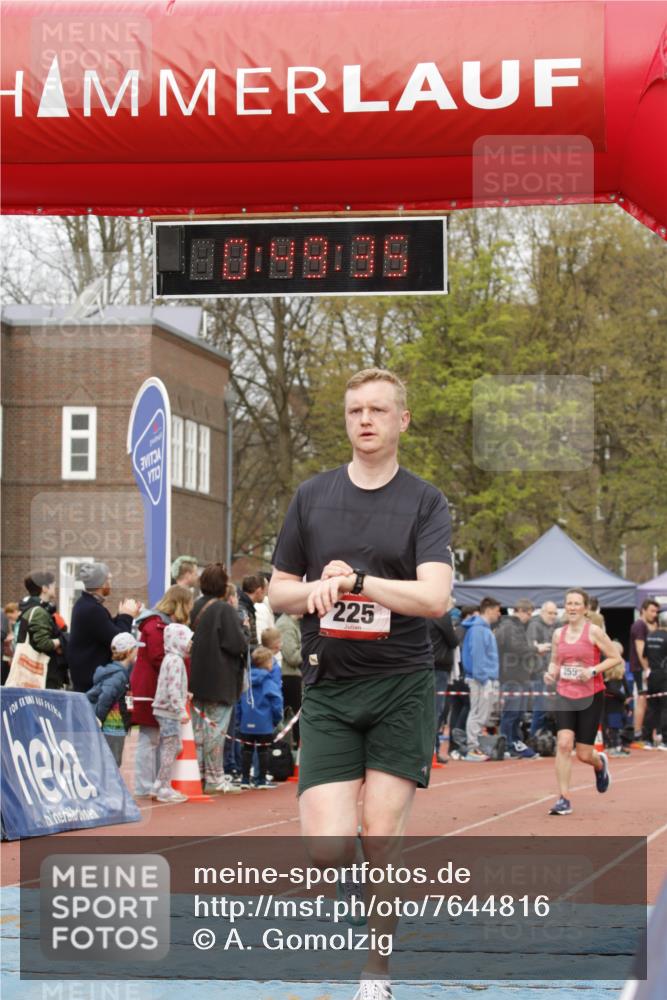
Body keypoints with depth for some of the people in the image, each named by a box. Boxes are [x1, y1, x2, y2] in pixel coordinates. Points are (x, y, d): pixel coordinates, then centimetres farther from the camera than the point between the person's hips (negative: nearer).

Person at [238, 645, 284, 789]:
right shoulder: (268, 682, -13)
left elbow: (239, 701, 6)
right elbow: (276, 702, -15)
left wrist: (240, 719, 13)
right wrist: (277, 719, -1)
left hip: (246, 724, 5)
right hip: (264, 724, -5)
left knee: (247, 750, 12)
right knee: (263, 751, 5)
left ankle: (245, 780, 14)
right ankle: (261, 780, 8)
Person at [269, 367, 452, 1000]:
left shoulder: (425, 502, 0)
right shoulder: (312, 496, 8)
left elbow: (435, 597, -13)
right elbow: (277, 592, 13)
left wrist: (356, 580, -18)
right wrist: (317, 590, -8)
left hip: (401, 686, -2)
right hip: (327, 688, 2)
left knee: (380, 842, -3)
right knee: (327, 848, -13)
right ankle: (353, 879, 21)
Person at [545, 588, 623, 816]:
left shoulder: (593, 631, -8)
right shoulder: (558, 634, 6)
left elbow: (616, 658, -6)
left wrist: (593, 670, -19)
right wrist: (551, 673, -2)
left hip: (591, 697, -3)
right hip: (565, 696, 3)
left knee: (584, 754, 2)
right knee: (563, 744, -16)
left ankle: (600, 763, 41)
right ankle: (564, 800, -11)